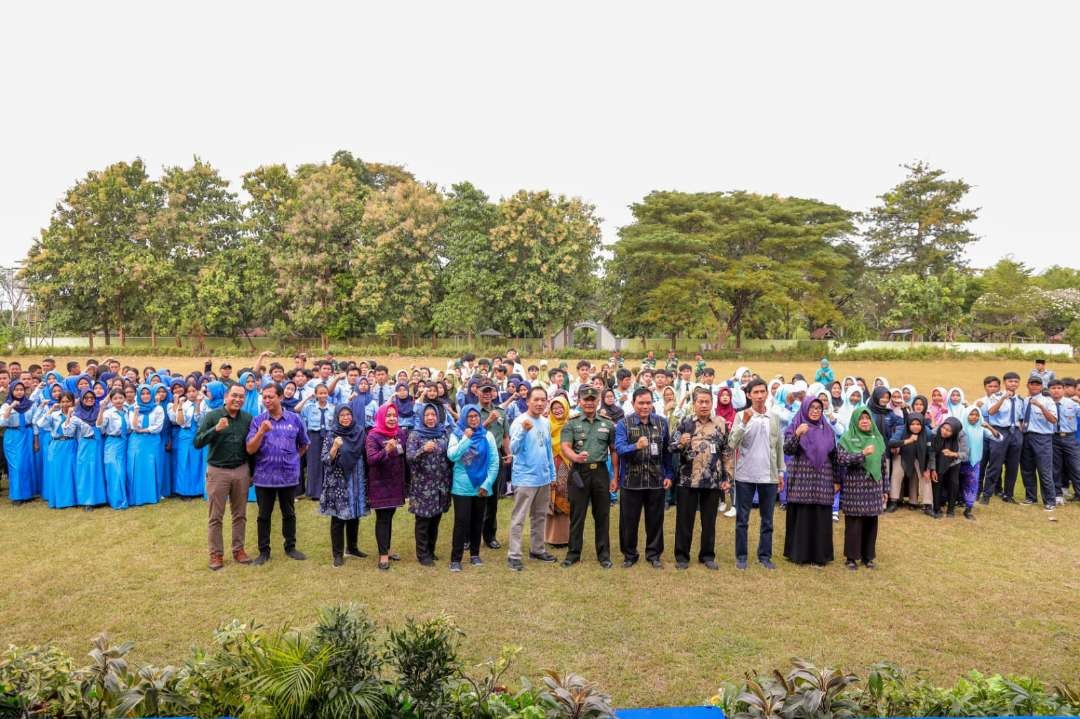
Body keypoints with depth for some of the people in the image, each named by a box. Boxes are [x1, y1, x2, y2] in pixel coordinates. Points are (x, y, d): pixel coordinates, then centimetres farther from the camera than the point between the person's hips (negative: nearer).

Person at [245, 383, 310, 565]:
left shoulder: (295, 419, -1)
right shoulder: (257, 420, -3)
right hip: (264, 477, 0)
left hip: (289, 476, 1)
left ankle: (290, 547, 27)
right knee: (264, 515, 9)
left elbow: (304, 445, 13)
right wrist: (261, 432, -23)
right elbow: (250, 449, -10)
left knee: (289, 513, 13)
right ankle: (264, 551, 21)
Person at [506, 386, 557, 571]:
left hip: (544, 478, 7)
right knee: (518, 519, -1)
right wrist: (523, 431, -38)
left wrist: (552, 474, 16)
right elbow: (513, 449, -24)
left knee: (540, 516, 18)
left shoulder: (546, 423, 8)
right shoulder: (520, 421, -13)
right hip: (525, 478, -7)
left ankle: (537, 549, 31)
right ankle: (513, 555, 4)